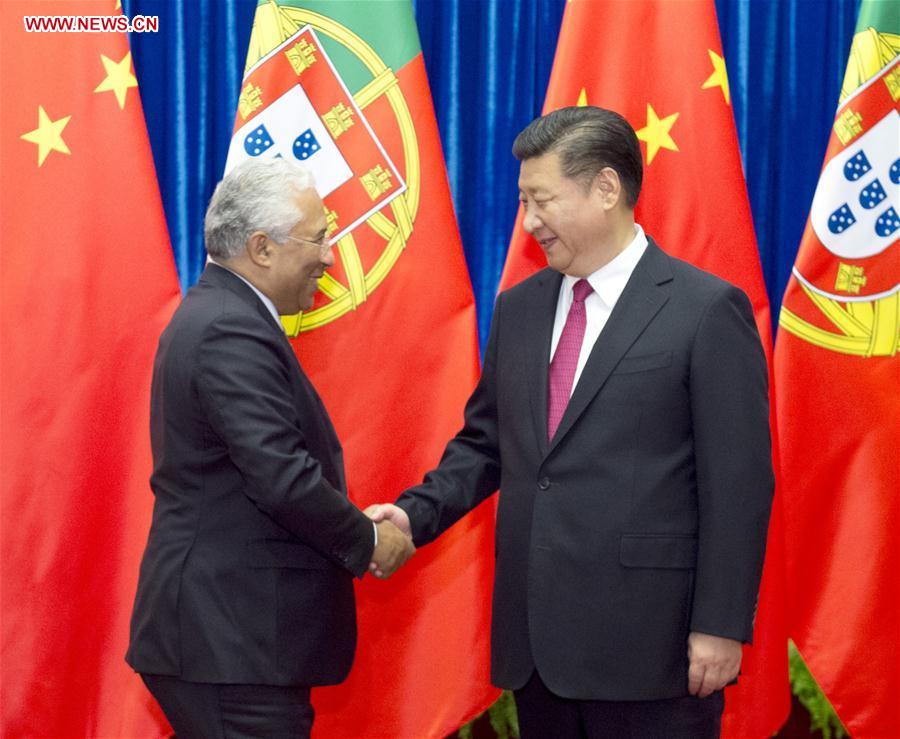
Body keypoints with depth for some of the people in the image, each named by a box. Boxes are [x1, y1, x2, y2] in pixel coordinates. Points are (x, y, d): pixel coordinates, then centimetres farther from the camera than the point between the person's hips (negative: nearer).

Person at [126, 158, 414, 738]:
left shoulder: (218, 315, 15)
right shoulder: (231, 333, -17)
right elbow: (281, 476, -23)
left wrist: (353, 527, 8)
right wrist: (368, 542, -9)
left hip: (220, 630, 10)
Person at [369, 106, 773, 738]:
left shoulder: (706, 310, -6)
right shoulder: (519, 309, 13)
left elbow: (738, 483, -8)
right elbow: (485, 443, 19)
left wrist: (721, 625, -12)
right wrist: (417, 514, 1)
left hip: (647, 640, -6)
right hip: (535, 639, 6)